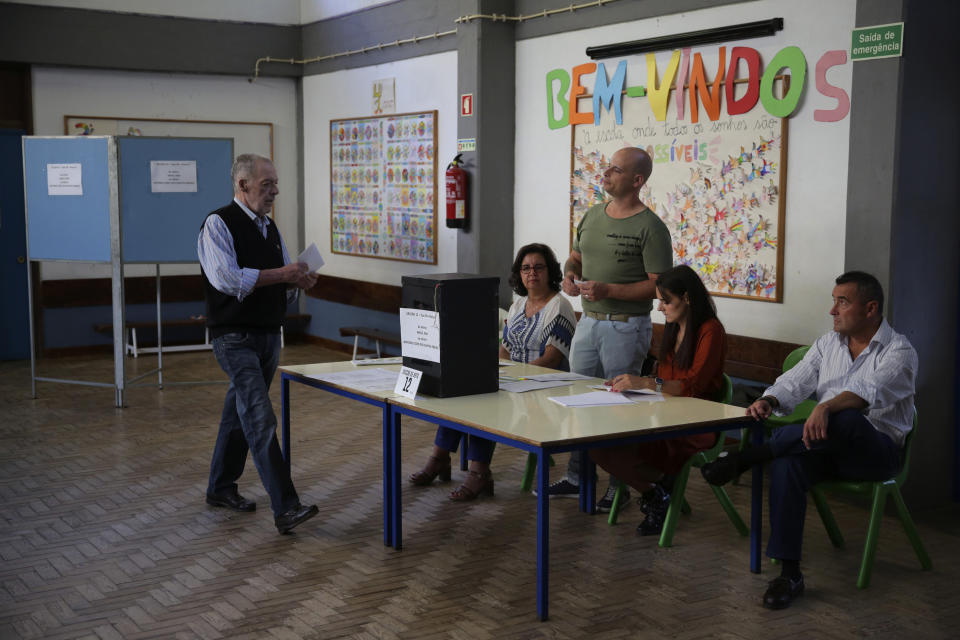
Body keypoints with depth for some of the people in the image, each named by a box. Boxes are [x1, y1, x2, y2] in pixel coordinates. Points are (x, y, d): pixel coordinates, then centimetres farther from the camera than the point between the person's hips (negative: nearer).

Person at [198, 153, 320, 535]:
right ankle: (285, 509, -18)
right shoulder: (218, 225, -10)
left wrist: (299, 282, -2)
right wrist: (281, 274, -18)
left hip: (269, 334, 8)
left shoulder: (270, 229, 15)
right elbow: (227, 279, -22)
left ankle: (221, 488, 31)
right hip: (235, 337, -8)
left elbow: (282, 288, 21)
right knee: (260, 419, -14)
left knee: (240, 414, 16)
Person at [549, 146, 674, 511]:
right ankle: (576, 477, 25)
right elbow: (575, 256, 24)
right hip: (589, 320, 7)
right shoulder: (592, 217, 11)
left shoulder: (650, 228, -12)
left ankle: (619, 486, 12)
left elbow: (658, 286, -15)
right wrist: (570, 275, 0)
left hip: (626, 326, -7)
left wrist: (608, 290, -22)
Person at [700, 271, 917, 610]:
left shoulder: (899, 352, -7)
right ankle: (789, 573, -28)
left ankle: (743, 459, -30)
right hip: (829, 446, 5)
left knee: (845, 419, -39)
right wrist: (768, 400, -17)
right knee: (786, 463, -29)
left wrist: (826, 407, -46)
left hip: (878, 451, -5)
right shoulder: (828, 343, 14)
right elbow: (794, 382, 6)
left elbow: (867, 391, -27)